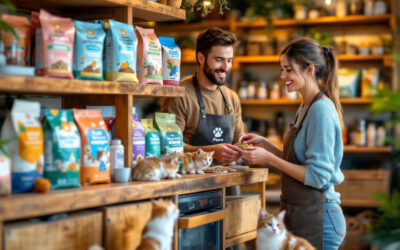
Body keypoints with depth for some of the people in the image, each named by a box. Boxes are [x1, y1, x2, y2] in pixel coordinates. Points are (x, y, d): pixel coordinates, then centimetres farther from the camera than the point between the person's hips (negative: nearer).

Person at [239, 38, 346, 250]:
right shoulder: (305, 108, 11)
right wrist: (265, 144, 6)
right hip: (299, 215, 9)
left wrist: (269, 158, -19)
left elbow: (317, 176, -21)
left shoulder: (321, 110, -17)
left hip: (316, 218, -9)